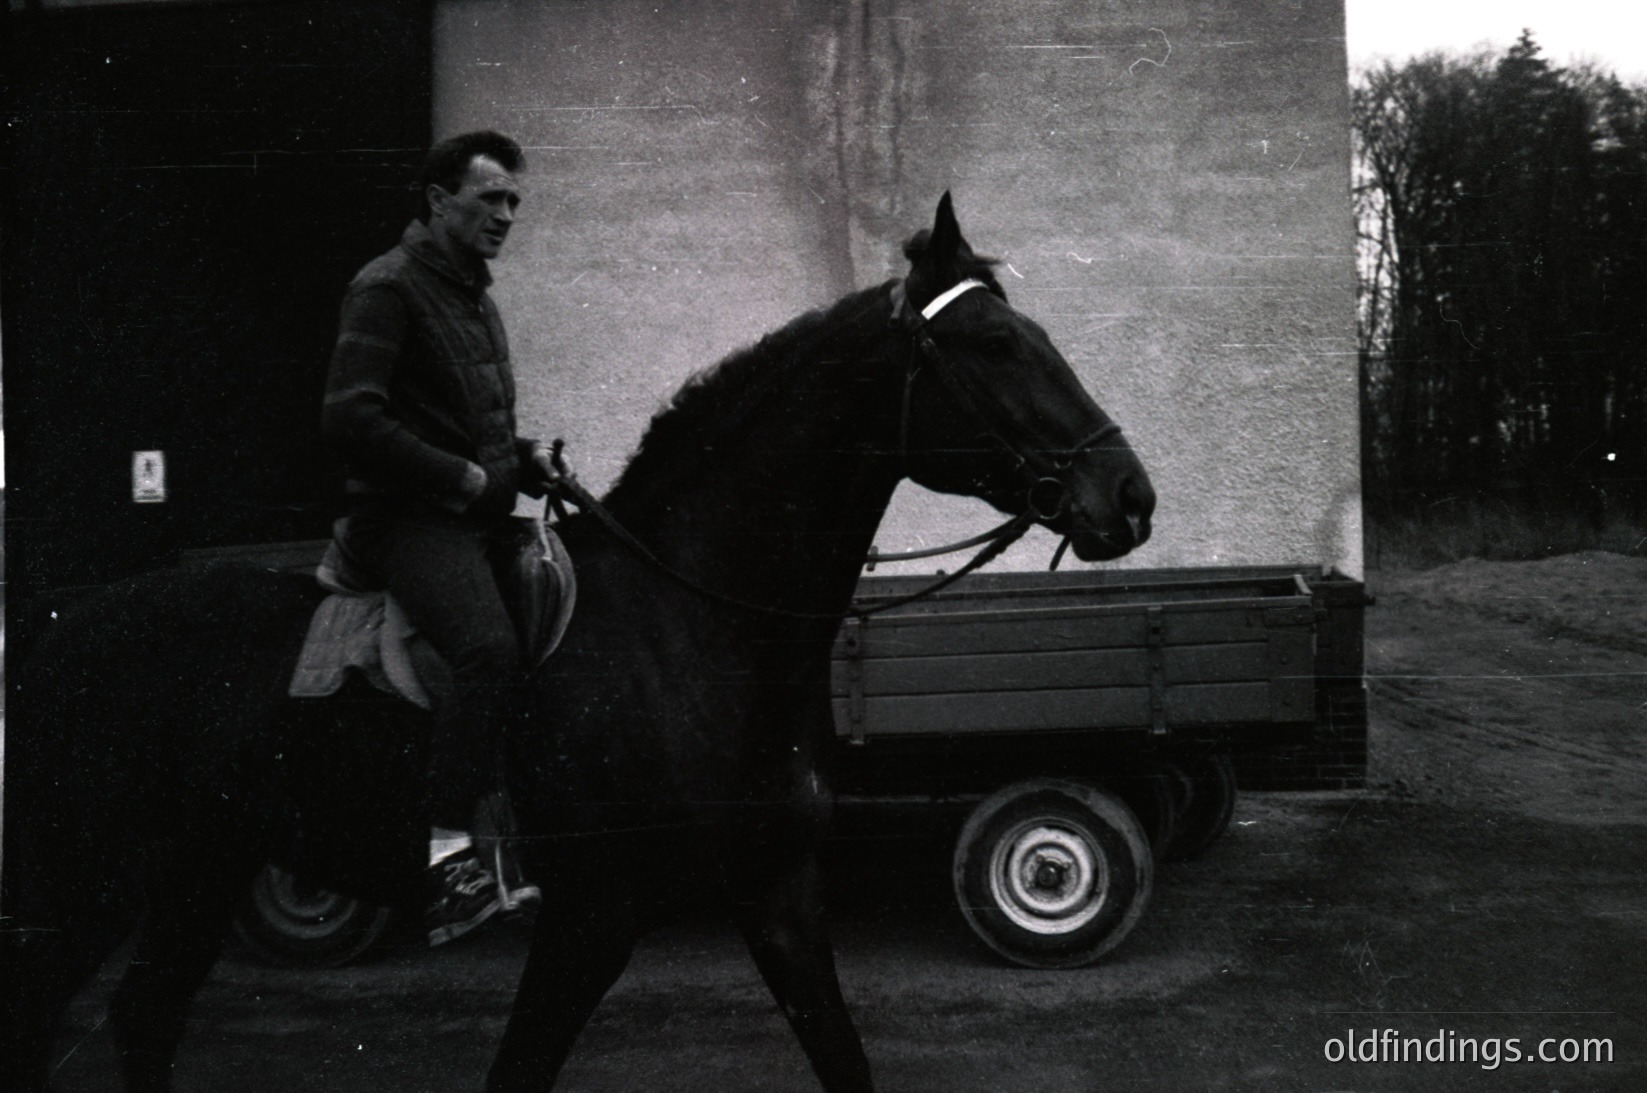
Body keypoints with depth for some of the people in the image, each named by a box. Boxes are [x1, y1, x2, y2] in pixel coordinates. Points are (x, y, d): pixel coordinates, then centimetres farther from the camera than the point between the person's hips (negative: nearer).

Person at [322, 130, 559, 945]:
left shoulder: (473, 295, 21)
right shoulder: (389, 288, -8)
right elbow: (350, 417, -18)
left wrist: (522, 458, 11)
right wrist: (466, 475, -17)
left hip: (479, 515, 10)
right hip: (407, 517, -9)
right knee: (490, 649, -30)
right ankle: (444, 854, -27)